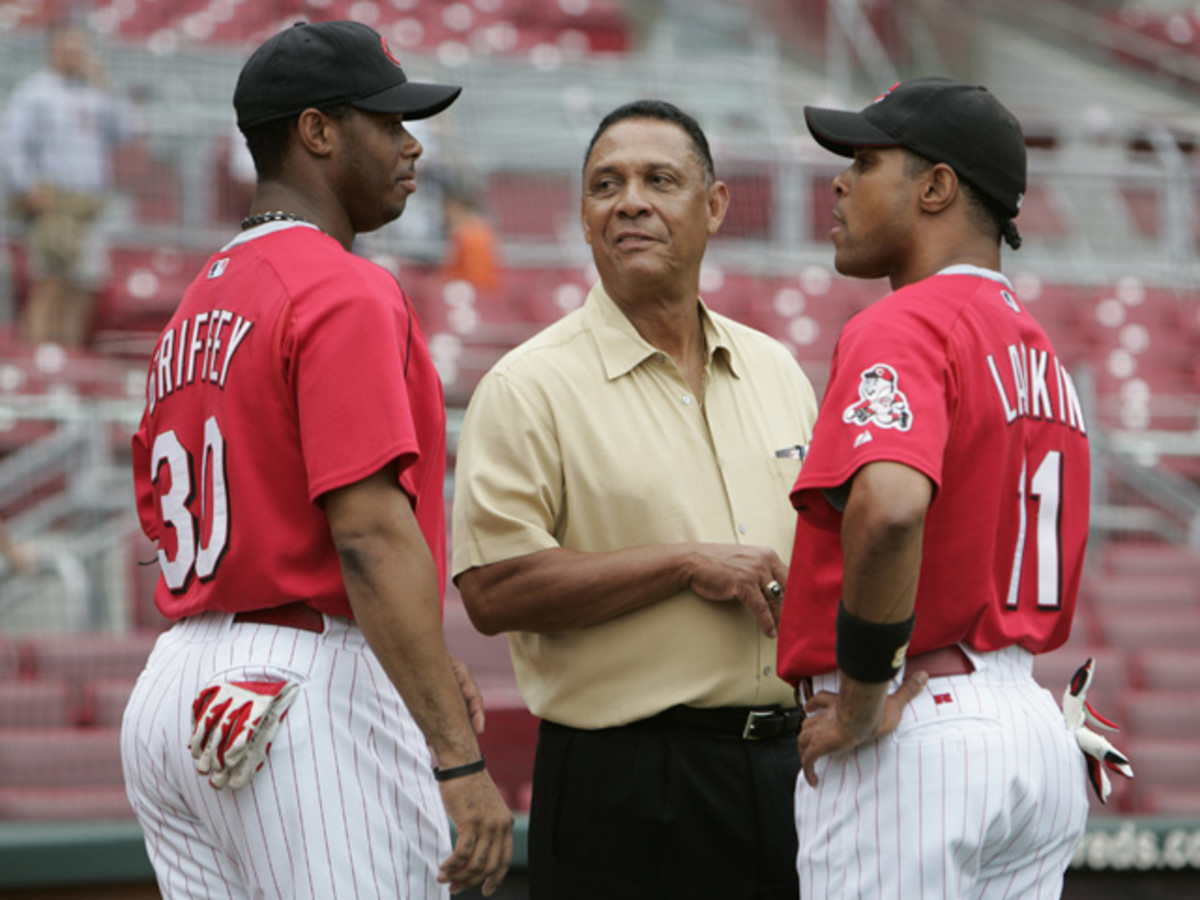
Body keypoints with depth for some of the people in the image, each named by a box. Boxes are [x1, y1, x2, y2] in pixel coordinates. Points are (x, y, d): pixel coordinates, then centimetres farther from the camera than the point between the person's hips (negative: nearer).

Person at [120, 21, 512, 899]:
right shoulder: (348, 294, -11)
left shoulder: (195, 311, 18)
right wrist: (460, 762, -25)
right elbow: (372, 536, -21)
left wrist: (406, 660, 19)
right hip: (315, 697, -9)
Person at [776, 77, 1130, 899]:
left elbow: (888, 508, -32)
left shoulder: (904, 328, -13)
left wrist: (863, 699, -21)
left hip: (910, 739, -9)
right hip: (1033, 729, 9)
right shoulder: (1042, 348, 16)